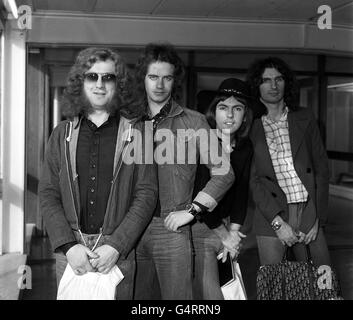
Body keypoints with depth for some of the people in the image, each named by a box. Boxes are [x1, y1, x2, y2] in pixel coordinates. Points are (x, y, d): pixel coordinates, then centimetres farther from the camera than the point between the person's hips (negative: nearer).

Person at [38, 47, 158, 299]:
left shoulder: (136, 132, 0)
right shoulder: (63, 134, 7)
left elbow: (146, 194, -4)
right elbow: (48, 194, 3)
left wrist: (116, 246, -13)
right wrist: (68, 245, -10)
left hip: (118, 252, -1)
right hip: (70, 251, 2)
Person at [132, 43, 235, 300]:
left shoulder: (193, 122, 2)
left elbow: (223, 173, -2)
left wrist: (191, 210, -8)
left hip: (171, 228, -3)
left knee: (177, 296, -1)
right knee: (139, 296, 10)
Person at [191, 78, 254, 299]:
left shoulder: (245, 147, 0)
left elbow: (241, 193, 1)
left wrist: (234, 232, -9)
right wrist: (224, 235, -10)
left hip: (224, 224, 6)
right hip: (198, 228, -5)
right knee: (208, 292, -7)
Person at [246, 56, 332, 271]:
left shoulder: (305, 118, 9)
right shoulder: (251, 127, 4)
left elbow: (321, 168, 7)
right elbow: (254, 180, -1)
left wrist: (318, 218, -2)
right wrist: (277, 221, -11)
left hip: (310, 214, 2)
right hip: (271, 216, -1)